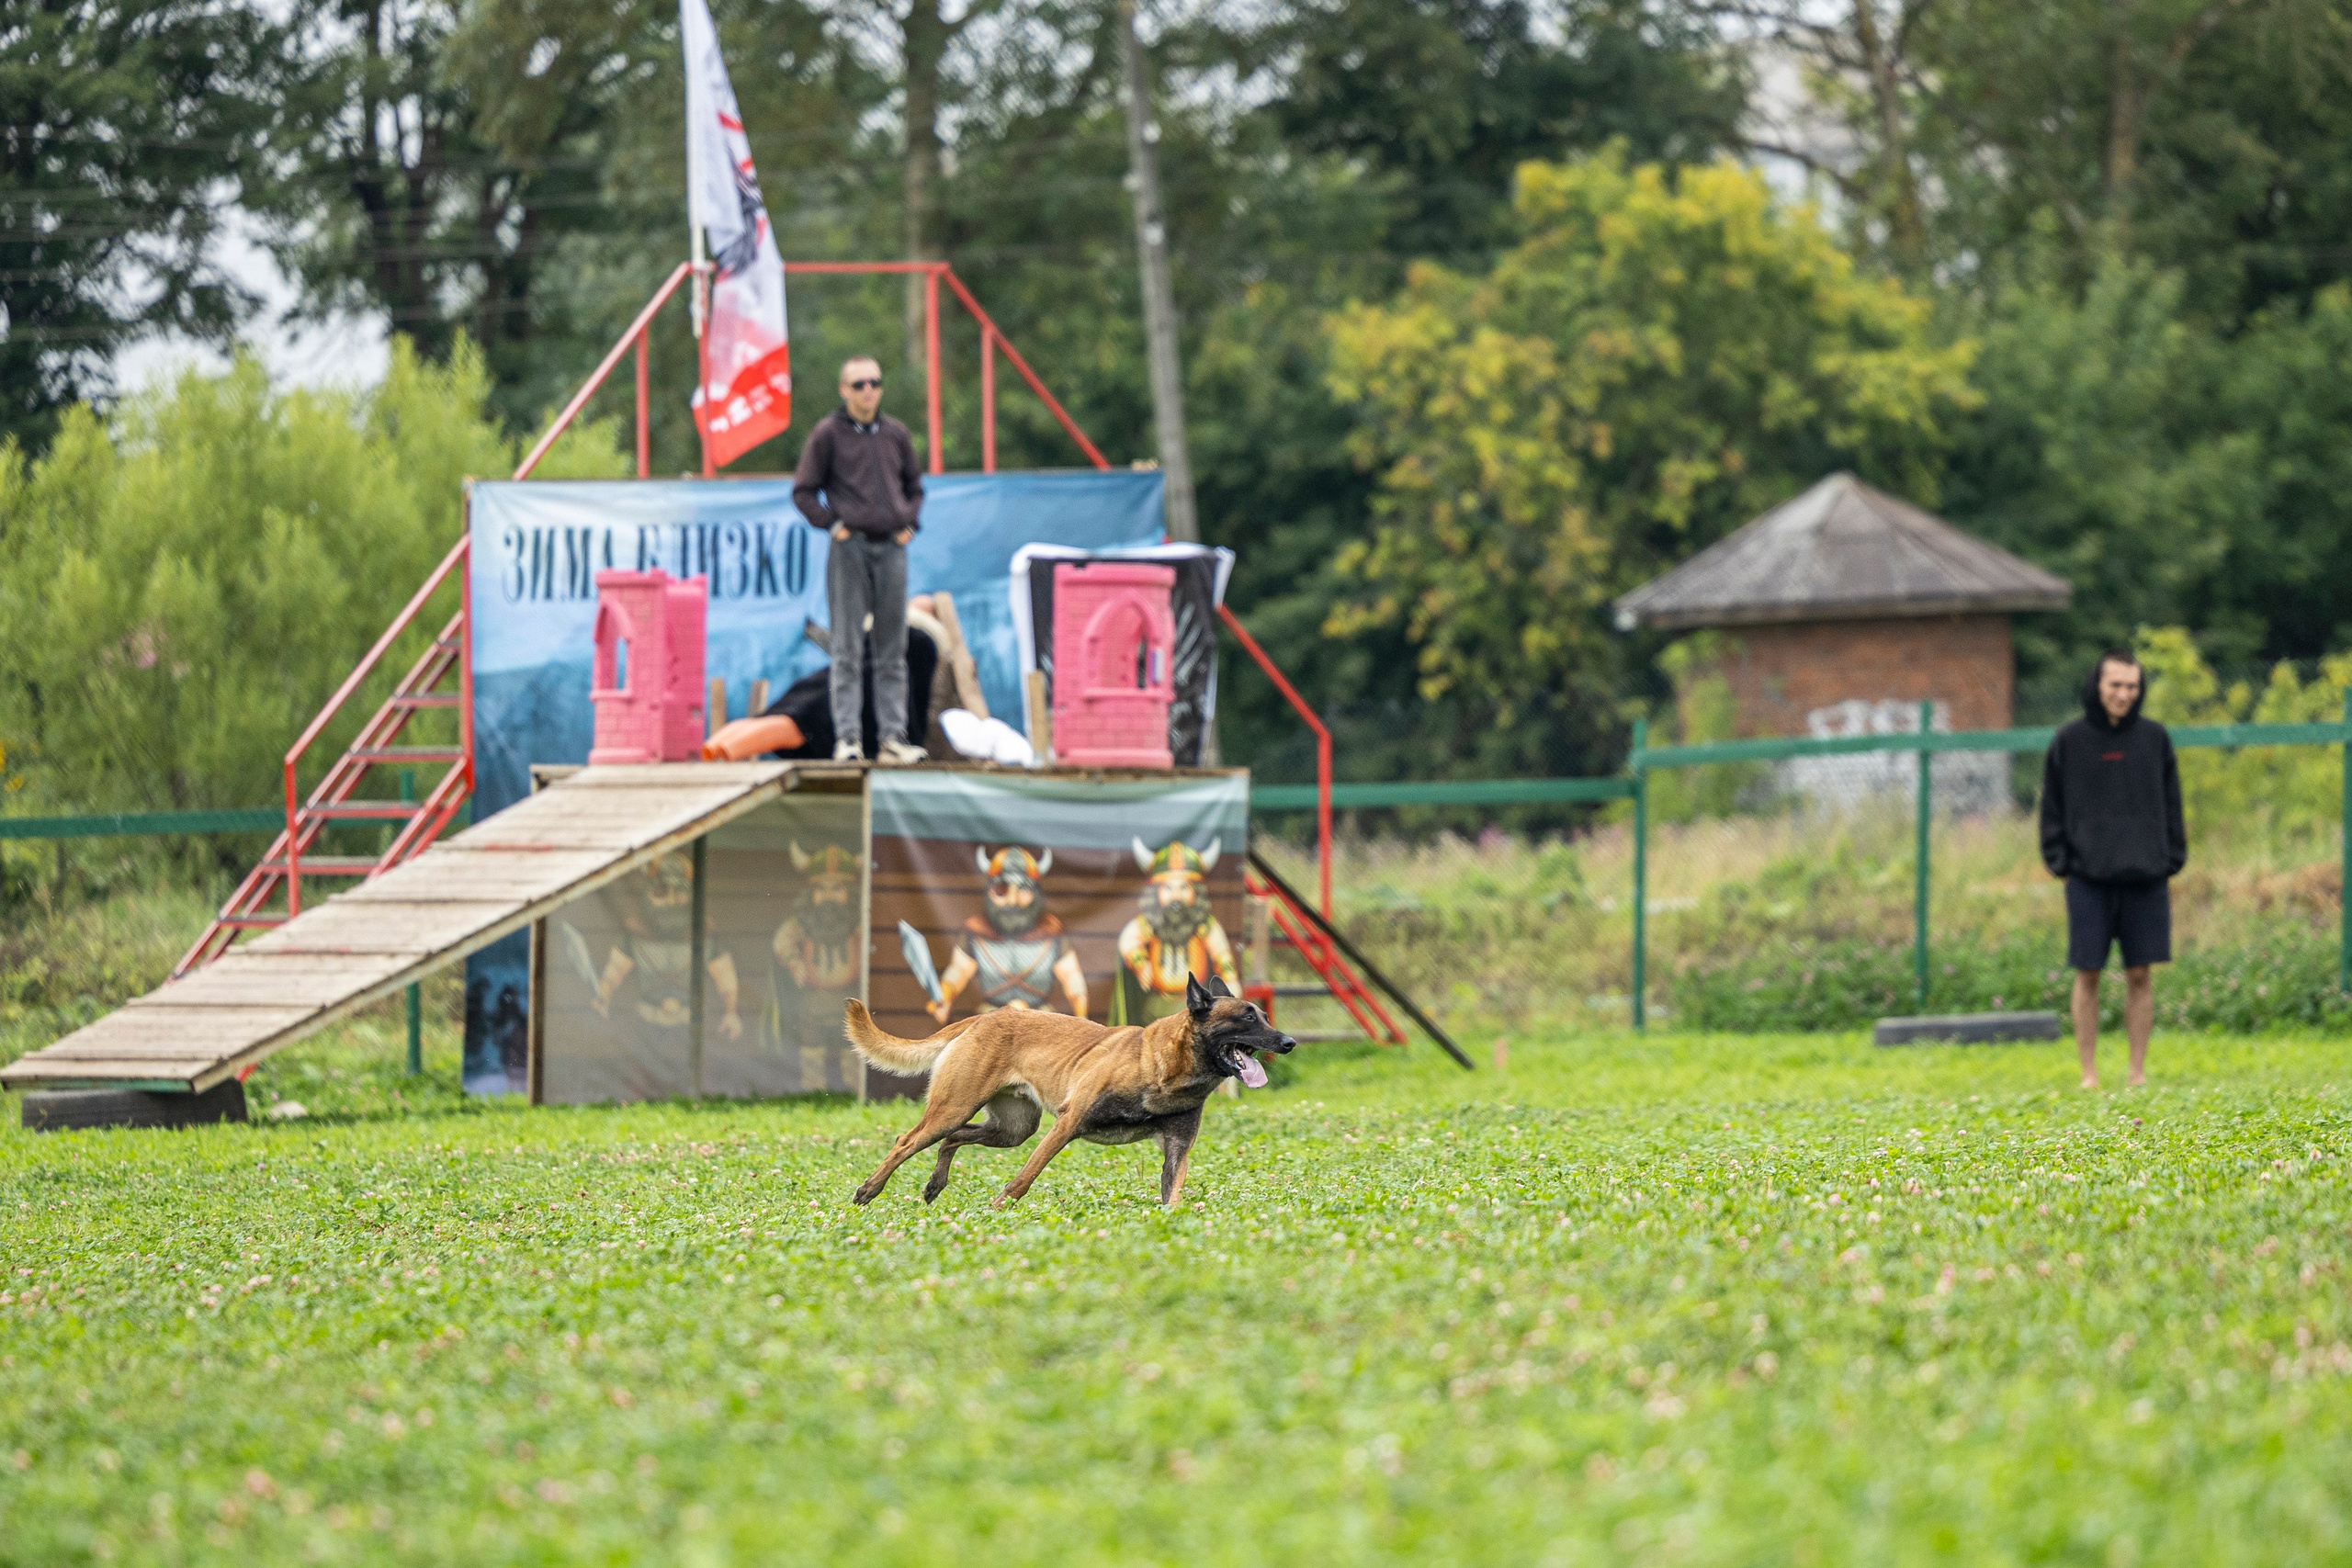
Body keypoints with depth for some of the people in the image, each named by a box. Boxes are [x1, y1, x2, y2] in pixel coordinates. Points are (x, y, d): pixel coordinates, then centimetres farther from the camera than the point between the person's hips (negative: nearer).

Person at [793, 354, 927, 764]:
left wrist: (909, 523, 9)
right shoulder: (827, 434, -1)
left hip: (891, 547, 4)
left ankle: (892, 737, 7)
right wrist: (831, 524, -6)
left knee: (892, 650, 5)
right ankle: (846, 738, -5)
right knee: (848, 650, -5)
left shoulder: (896, 434, 12)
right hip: (850, 547, -4)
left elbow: (914, 486, 24)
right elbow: (803, 491, 3)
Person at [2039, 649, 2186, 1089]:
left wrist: (2172, 861, 3)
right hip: (2089, 879, -1)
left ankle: (2139, 1071, 8)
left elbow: (2171, 804, 11)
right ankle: (2089, 1073, 5)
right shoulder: (2069, 739, 3)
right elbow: (2052, 806, 6)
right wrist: (2058, 861, -2)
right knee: (2087, 975, 0)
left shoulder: (2155, 738, 7)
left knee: (2140, 974, 2)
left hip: (2146, 878, 1)